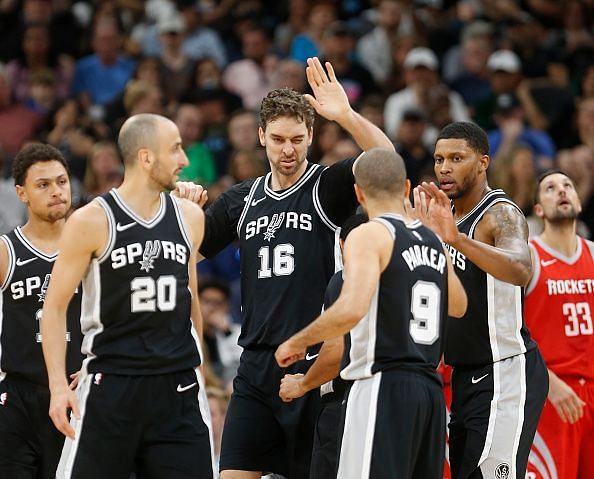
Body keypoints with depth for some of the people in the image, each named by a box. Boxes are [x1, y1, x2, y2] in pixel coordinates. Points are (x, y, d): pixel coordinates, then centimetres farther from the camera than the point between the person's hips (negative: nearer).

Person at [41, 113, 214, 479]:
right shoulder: (92, 222, -8)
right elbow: (55, 306, -4)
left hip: (178, 386, 4)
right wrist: (59, 386, -13)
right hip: (111, 381, -4)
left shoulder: (189, 217, 7)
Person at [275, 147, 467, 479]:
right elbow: (458, 306, 34)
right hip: (431, 388, 8)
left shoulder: (370, 235, -8)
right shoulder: (434, 241, 15)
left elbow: (350, 311, -23)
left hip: (382, 386, -8)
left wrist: (296, 343, -8)